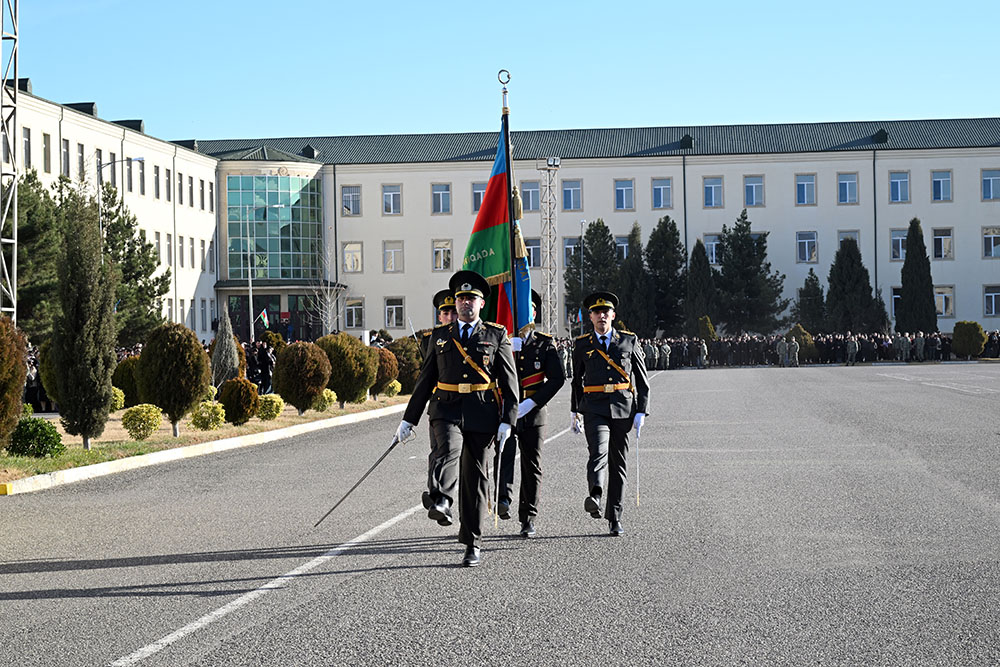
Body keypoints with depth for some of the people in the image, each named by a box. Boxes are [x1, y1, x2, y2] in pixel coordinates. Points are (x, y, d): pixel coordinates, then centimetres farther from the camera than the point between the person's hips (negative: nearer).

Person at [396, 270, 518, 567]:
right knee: (448, 449, -32)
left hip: (482, 414, -1)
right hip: (447, 410, 1)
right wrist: (409, 419, 11)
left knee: (475, 477, 3)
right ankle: (442, 500, -30)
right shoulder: (441, 335, 11)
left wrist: (507, 421, -8)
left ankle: (472, 544, 10)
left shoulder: (497, 336, 5)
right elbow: (425, 379, 14)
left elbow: (510, 381, 2)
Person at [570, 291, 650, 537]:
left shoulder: (629, 341, 6)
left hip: (623, 409, 1)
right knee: (598, 451, -25)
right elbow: (577, 380, 21)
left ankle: (614, 518, 12)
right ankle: (595, 496, -46)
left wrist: (641, 412, -1)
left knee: (618, 463, 5)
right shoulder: (583, 345, 8)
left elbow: (642, 380, 7)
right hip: (595, 410, -1)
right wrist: (576, 412, 18)